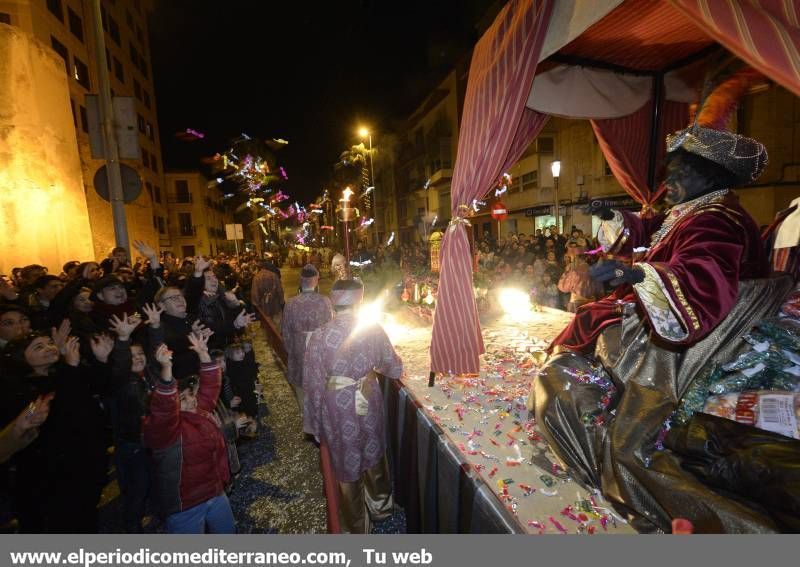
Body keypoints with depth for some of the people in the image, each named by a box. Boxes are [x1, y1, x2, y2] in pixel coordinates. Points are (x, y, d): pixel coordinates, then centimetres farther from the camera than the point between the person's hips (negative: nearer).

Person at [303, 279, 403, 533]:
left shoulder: (319, 336, -17)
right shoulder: (373, 330, -14)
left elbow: (313, 383, -10)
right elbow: (394, 369, -4)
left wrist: (315, 422, 3)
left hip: (337, 408, -1)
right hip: (368, 403, 2)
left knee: (346, 464, 21)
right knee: (372, 455, 28)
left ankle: (356, 527, 43)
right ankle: (381, 504, 53)